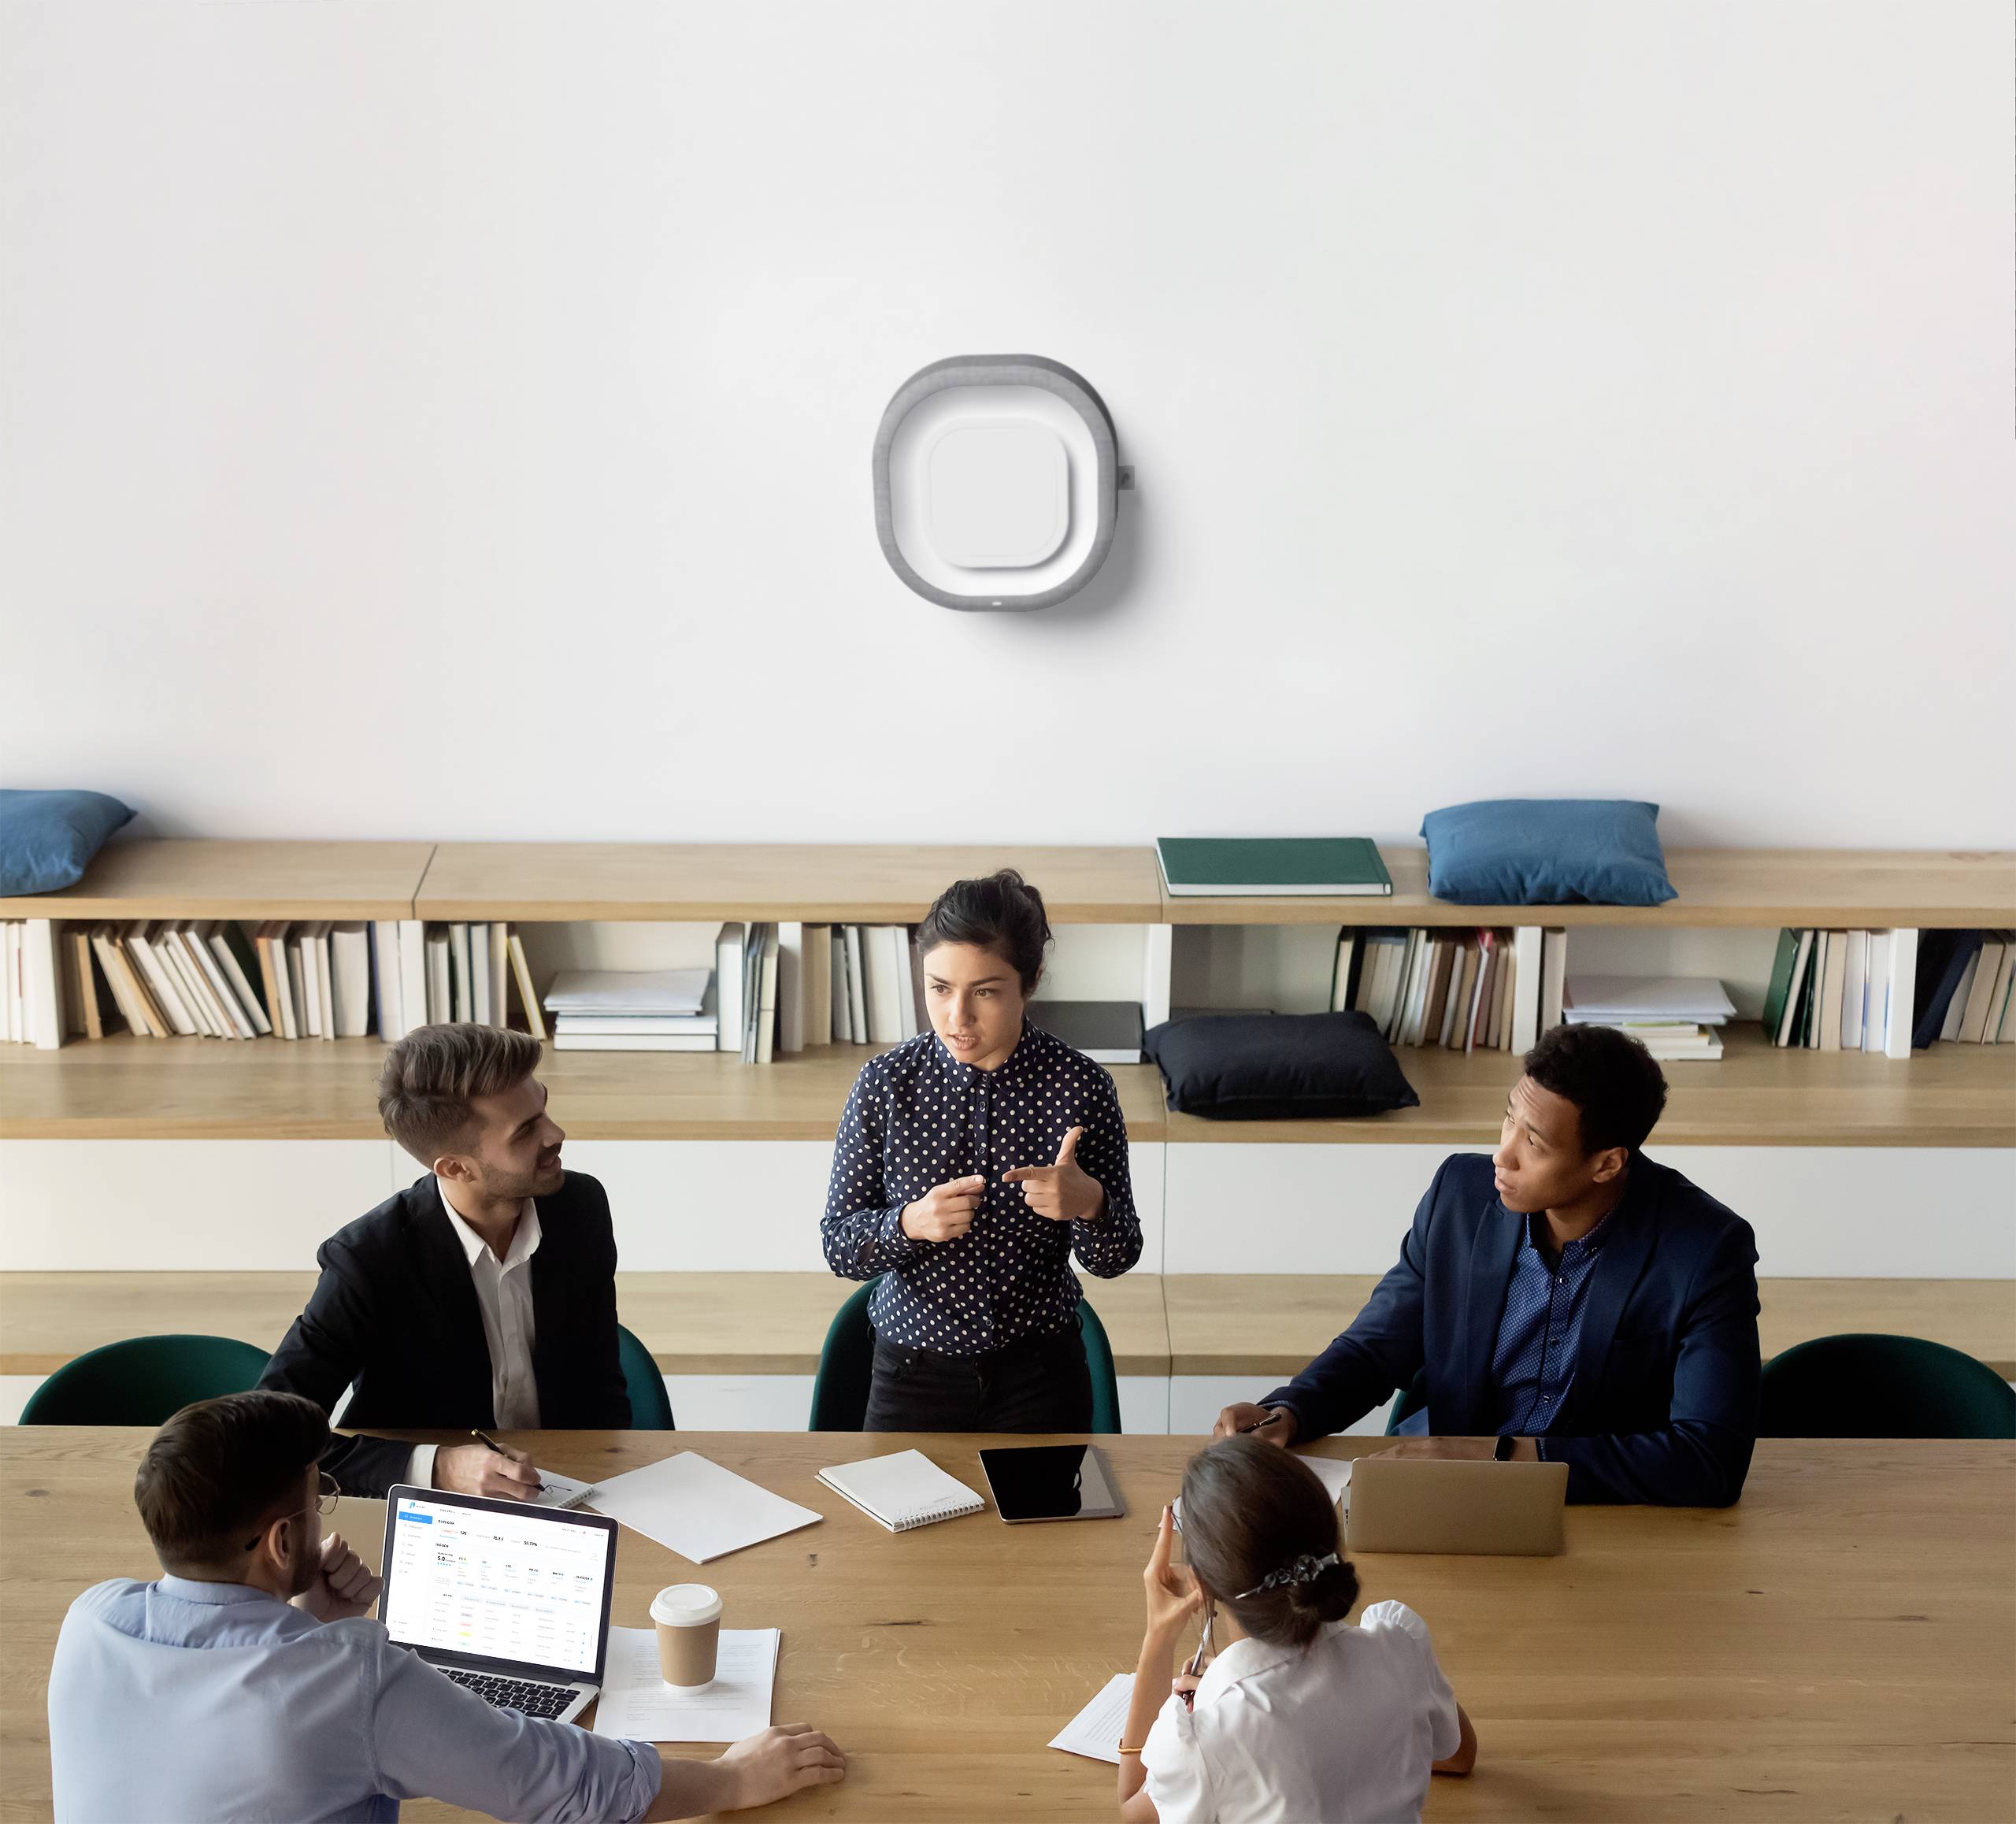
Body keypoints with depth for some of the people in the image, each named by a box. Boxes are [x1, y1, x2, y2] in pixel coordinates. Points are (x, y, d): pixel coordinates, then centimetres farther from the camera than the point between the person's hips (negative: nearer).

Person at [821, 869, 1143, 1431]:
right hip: (915, 1370, 0)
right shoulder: (885, 1082, -9)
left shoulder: (1080, 1085, -10)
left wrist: (1089, 1203, -26)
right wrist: (909, 1223, -26)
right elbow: (839, 1247, -5)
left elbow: (1116, 1259, -4)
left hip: (1040, 1377, 0)